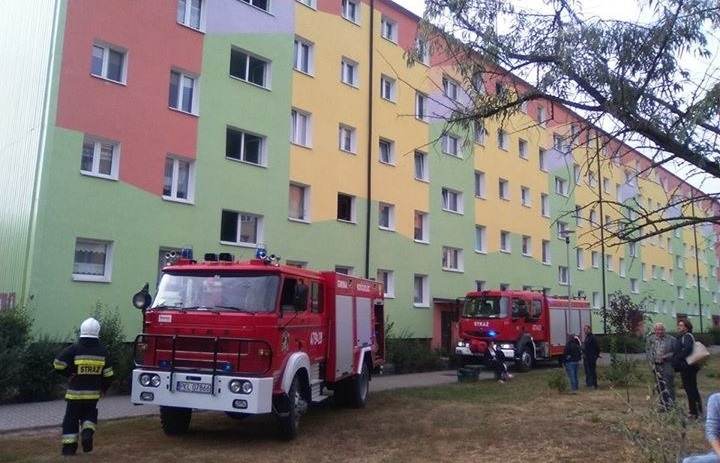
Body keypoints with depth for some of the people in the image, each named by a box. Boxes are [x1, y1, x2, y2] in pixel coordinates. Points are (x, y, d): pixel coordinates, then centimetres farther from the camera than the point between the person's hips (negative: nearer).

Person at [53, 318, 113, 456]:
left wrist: (69, 373, 4)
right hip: (93, 393, 2)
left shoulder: (74, 349, -11)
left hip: (75, 392, -2)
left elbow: (58, 364, -13)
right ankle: (87, 431, -3)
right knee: (89, 414, 22)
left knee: (71, 418, 10)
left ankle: (69, 446, 10)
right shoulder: (103, 351, -2)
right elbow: (108, 375, 1)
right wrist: (103, 389, 15)